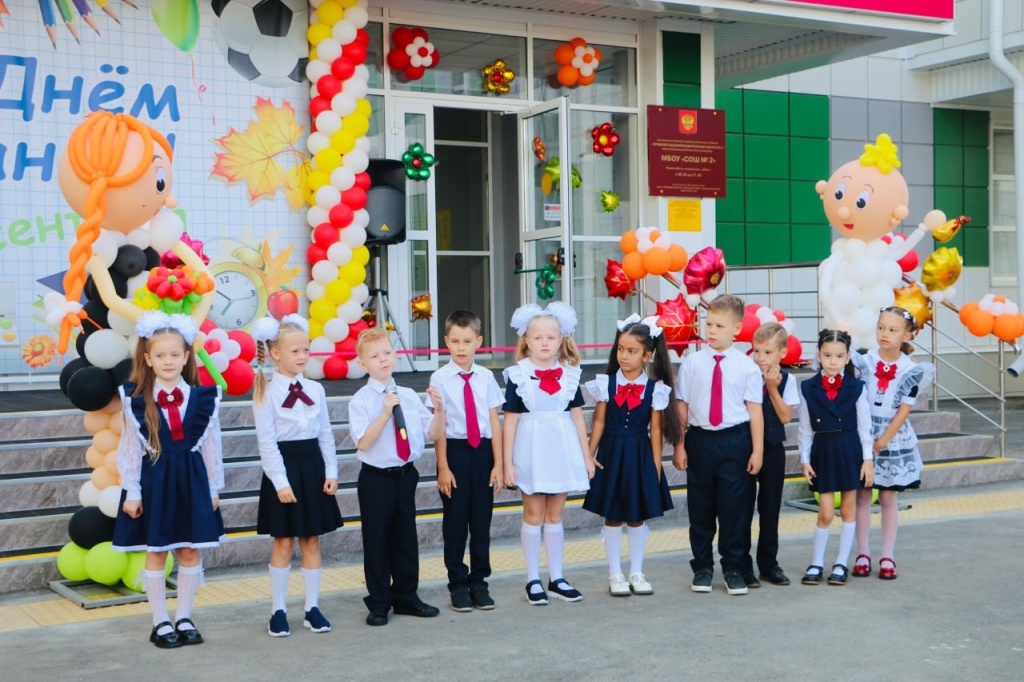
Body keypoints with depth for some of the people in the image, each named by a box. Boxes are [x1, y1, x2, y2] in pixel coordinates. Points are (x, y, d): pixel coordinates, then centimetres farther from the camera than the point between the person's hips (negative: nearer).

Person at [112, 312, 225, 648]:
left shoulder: (202, 397, -3)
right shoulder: (136, 400, -7)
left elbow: (211, 446, 3)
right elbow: (130, 448, -4)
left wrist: (213, 488, 5)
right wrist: (132, 492, -6)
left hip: (191, 479, 2)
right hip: (154, 480, -2)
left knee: (190, 553, 8)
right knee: (155, 553, 7)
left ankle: (184, 618, 21)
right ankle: (160, 622, 17)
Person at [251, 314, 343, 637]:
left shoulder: (315, 390, 5)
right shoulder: (267, 393, -8)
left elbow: (326, 434, 8)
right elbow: (267, 442, -10)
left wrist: (331, 471, 0)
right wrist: (281, 482, -15)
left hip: (313, 466, 4)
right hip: (284, 467, -4)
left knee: (312, 540, 8)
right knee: (283, 542, 3)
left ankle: (312, 608, 17)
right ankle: (278, 611, 13)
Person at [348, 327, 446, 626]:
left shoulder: (409, 396, 2)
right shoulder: (361, 400, -10)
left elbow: (433, 434, 2)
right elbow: (363, 443, -19)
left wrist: (439, 409, -15)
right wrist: (385, 413, -26)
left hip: (406, 475, 4)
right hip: (376, 478, -4)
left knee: (405, 537, 14)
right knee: (377, 539, 6)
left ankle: (406, 597, 28)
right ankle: (378, 604, 19)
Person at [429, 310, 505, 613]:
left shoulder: (486, 377, 1)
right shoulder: (440, 379, -5)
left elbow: (494, 421, 2)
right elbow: (439, 426, -6)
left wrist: (498, 464, 0)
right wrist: (443, 467, -9)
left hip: (482, 451, 2)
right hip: (454, 451, -2)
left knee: (482, 519, 9)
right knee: (455, 521, 7)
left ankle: (479, 582, 22)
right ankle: (458, 585, 19)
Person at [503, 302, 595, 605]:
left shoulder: (569, 374, 4)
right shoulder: (518, 376, -5)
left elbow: (577, 417, 8)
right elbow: (510, 421, -4)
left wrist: (587, 456, 9)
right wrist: (507, 462, -6)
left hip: (561, 450, 3)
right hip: (531, 451, -3)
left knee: (555, 515, 11)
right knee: (533, 514, 5)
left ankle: (557, 577, 20)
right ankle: (533, 580, 13)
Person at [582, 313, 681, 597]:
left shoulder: (655, 389, -4)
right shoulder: (606, 383, -4)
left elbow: (656, 430, -2)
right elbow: (599, 422, 0)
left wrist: (656, 465, -2)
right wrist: (588, 455, -1)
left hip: (640, 455, 0)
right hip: (612, 453, 0)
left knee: (638, 516, 9)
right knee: (612, 515, 7)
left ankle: (636, 573, 23)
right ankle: (615, 574, 18)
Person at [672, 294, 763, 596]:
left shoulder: (746, 366, -2)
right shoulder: (691, 363, 0)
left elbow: (755, 409, -1)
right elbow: (682, 406, 2)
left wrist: (757, 450, -2)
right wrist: (679, 446, 0)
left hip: (735, 440, -1)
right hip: (699, 439, 1)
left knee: (734, 507, 5)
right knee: (700, 507, 11)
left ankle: (734, 568, 19)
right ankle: (702, 567, 25)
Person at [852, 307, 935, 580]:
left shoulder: (911, 370, -5)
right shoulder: (863, 361, -5)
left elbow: (903, 412, -6)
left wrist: (881, 442, -9)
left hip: (893, 438, 0)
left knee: (888, 496, 7)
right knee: (862, 495, 4)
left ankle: (888, 556, 13)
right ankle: (863, 554, 12)